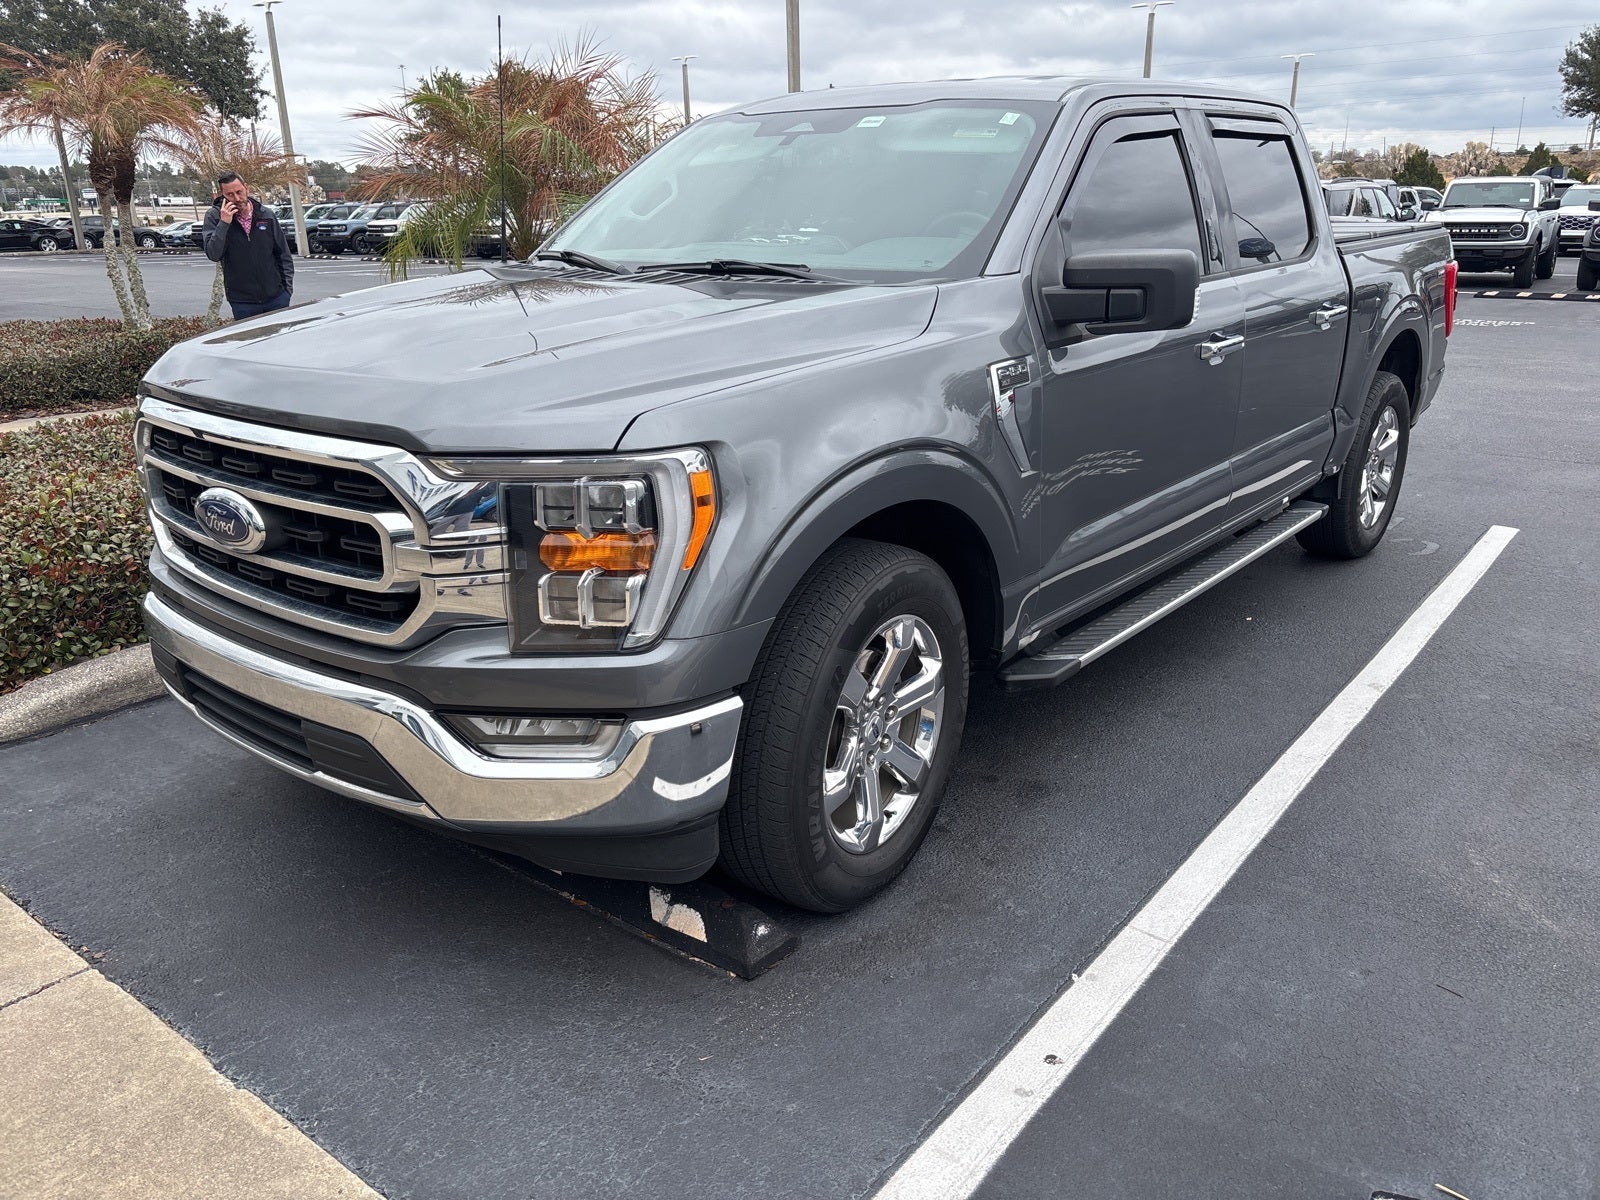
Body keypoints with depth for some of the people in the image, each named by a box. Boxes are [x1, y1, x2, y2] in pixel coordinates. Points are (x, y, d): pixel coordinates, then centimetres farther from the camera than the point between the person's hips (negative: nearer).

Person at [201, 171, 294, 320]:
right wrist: (224, 223, -22)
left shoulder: (265, 214, 3)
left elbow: (284, 254, 9)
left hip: (276, 297, 2)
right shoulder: (213, 217, -3)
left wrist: (288, 287, 2)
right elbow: (213, 255, -15)